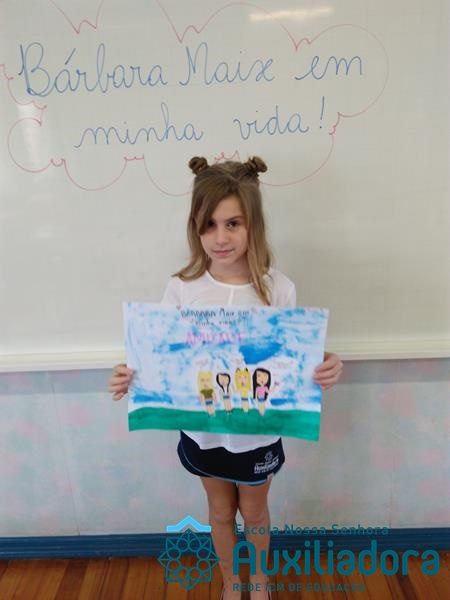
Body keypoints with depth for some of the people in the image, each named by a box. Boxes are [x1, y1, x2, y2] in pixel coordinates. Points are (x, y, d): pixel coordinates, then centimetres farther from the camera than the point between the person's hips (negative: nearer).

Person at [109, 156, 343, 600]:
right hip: (203, 429, 1)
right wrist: (133, 378, -25)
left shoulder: (278, 288, -18)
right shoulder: (181, 288, -16)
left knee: (253, 513, 25)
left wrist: (321, 371, -29)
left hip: (257, 431, -1)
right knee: (221, 512, 25)